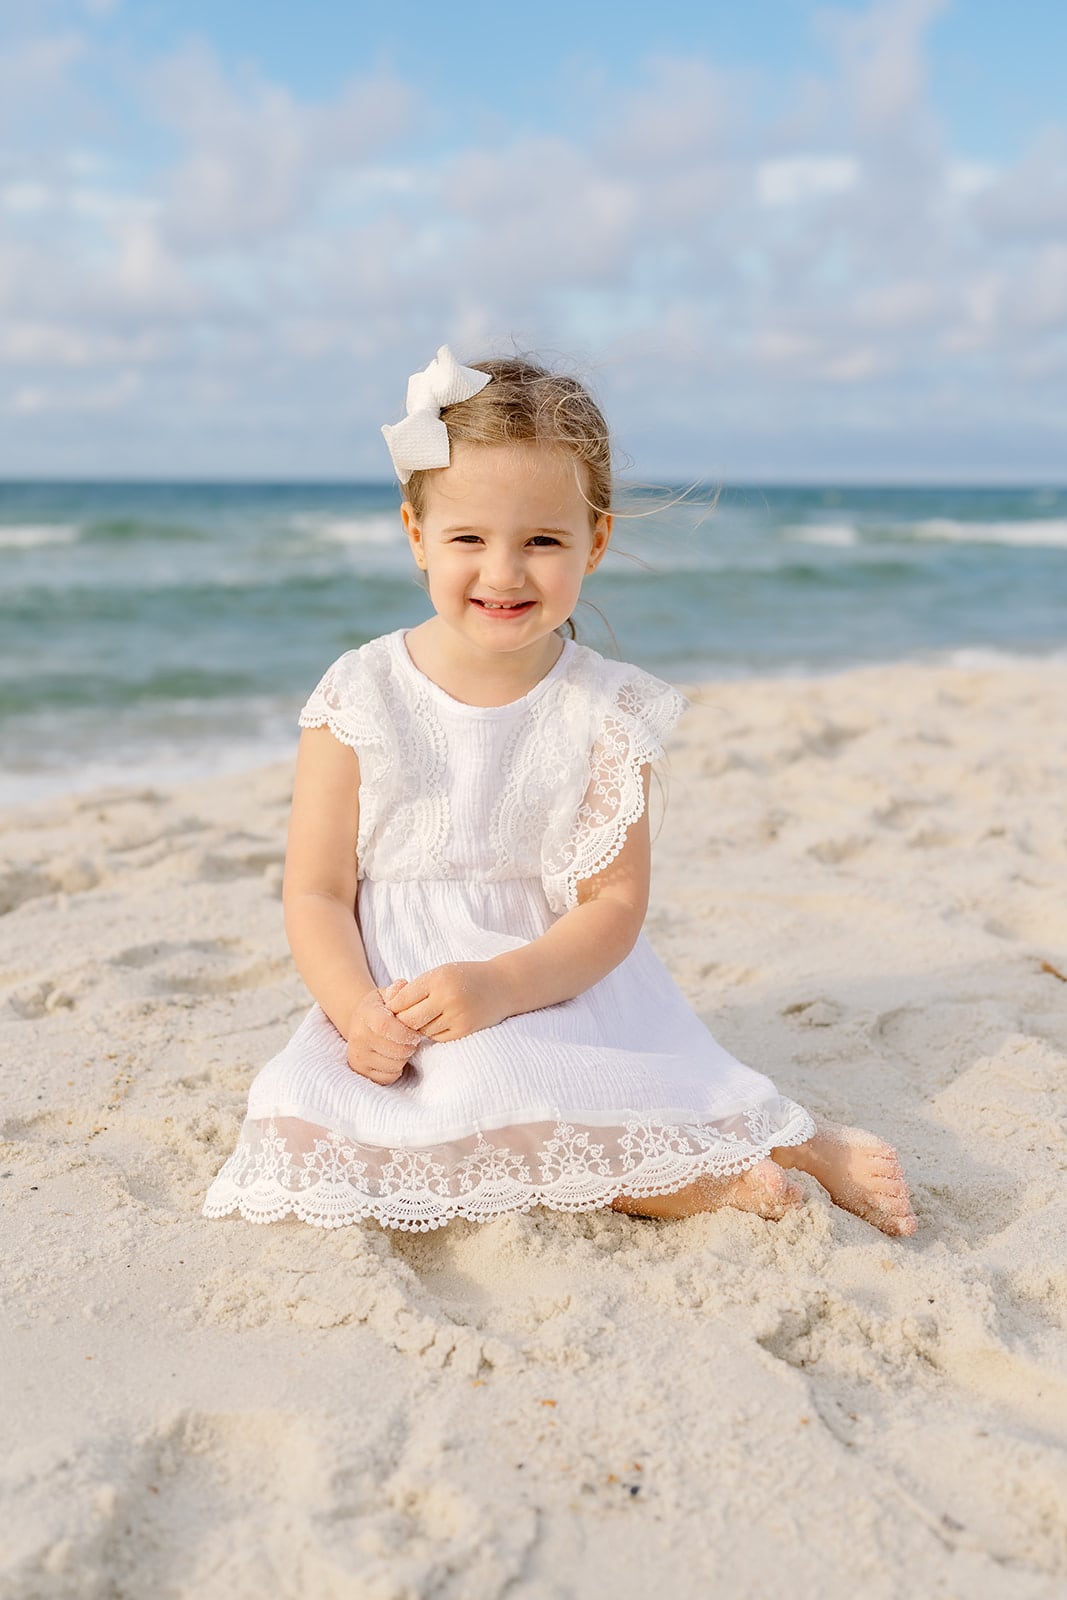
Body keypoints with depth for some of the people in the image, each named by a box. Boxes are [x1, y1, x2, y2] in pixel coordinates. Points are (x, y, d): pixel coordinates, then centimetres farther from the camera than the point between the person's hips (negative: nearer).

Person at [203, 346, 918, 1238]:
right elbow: (316, 894, -2)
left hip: (563, 989, -1)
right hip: (397, 1001, 2)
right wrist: (359, 1012, -20)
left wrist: (500, 985, -23)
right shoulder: (360, 698, -3)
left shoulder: (605, 711, -2)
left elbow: (614, 905, -5)